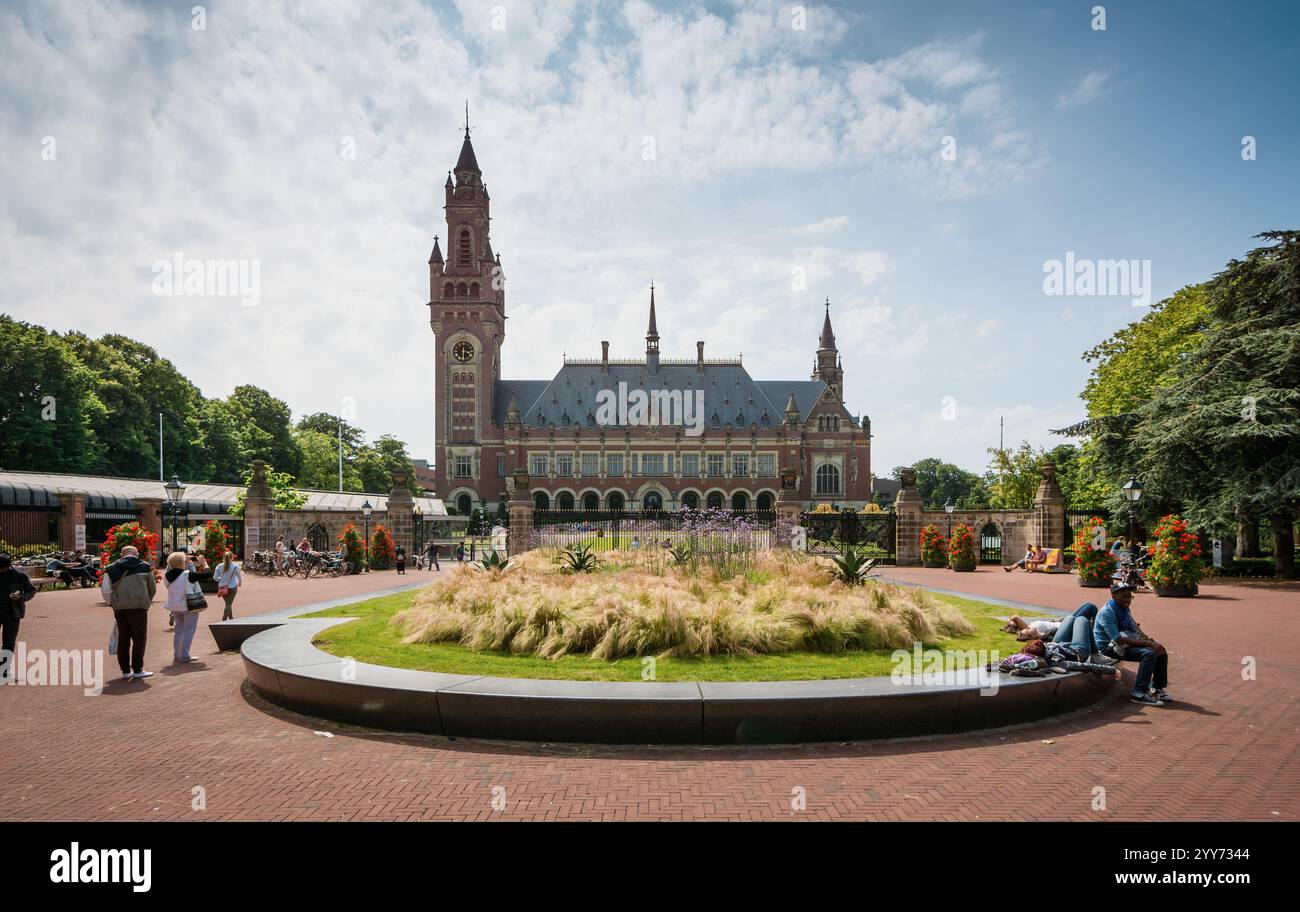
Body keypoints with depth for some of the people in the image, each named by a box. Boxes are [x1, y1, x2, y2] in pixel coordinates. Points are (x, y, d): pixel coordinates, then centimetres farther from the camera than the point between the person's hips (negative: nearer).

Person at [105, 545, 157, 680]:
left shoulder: (112, 568, 10)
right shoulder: (144, 567, 5)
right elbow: (152, 589, 9)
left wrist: (113, 603, 13)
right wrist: (148, 601, 25)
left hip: (119, 607, 3)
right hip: (138, 606, -3)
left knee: (123, 638, 12)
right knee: (139, 638, 4)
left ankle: (125, 670, 16)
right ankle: (137, 669, 4)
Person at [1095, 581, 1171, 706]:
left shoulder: (1124, 609, 8)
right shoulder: (1107, 612, -23)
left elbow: (1134, 629, 12)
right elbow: (1118, 639, -29)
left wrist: (1149, 640, -9)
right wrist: (1147, 643, -29)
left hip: (1124, 641, 9)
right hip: (1108, 646, -9)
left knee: (1161, 653, 1)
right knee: (1149, 653, -26)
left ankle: (1157, 688, 17)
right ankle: (1139, 693, -22)